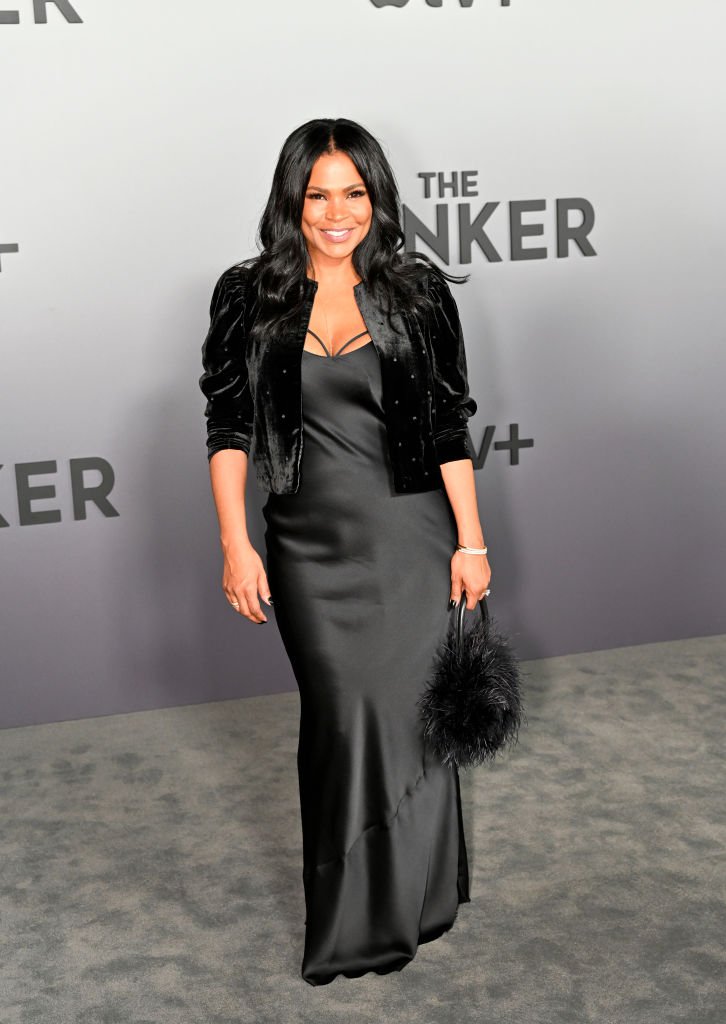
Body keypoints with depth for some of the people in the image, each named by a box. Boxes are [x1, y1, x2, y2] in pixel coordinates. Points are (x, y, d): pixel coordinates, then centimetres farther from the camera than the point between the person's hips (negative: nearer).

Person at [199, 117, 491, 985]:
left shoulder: (416, 289, 1)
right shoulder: (249, 296, 1)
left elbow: (449, 425, 2)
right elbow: (228, 427, 2)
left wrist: (470, 541, -1)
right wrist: (234, 544, -5)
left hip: (412, 533, 0)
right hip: (311, 546, 0)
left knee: (412, 710, 3)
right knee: (341, 715, 4)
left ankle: (416, 898, 25)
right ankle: (352, 921, 23)